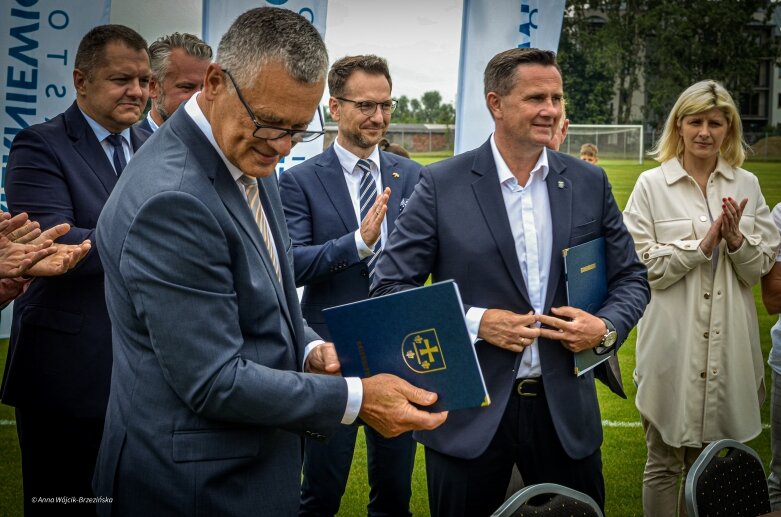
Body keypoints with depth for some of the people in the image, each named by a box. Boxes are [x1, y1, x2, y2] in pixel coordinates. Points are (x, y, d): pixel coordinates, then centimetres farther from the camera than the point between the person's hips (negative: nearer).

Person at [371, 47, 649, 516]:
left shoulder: (590, 183, 4)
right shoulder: (442, 185, -6)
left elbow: (631, 278, 10)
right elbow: (391, 285, -6)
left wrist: (607, 327, -10)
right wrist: (475, 321, -17)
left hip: (565, 409, 3)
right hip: (470, 415, -2)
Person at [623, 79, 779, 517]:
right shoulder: (651, 185, -3)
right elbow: (644, 268, -8)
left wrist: (736, 239, -12)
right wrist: (703, 242, -15)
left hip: (730, 343, 3)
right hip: (674, 341, -3)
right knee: (664, 464, 7)